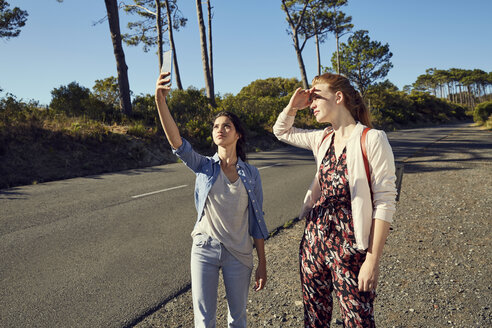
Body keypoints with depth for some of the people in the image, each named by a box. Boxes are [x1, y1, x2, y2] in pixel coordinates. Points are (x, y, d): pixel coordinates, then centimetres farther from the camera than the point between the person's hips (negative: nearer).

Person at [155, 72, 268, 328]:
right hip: (205, 249, 0)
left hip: (239, 252, 1)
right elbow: (176, 141, -20)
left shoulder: (251, 174, -1)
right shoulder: (203, 167, -3)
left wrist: (262, 265, 1)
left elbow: (256, 220, 1)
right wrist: (160, 101, -34)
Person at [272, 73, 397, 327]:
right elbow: (281, 131, 24)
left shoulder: (372, 139, -12)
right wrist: (293, 105, 5)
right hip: (314, 240, 6)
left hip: (350, 249, -6)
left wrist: (373, 260, -16)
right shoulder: (323, 139, 7)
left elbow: (384, 203, -14)